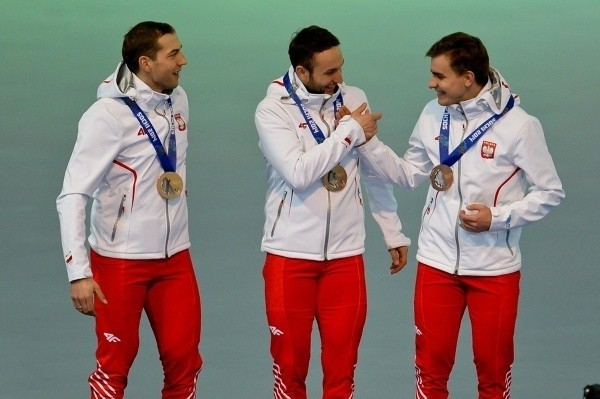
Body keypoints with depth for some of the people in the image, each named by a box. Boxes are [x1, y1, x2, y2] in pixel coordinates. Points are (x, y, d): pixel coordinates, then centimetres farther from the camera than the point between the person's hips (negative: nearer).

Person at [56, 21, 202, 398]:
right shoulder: (108, 114, -16)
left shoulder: (178, 101, 4)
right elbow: (72, 196, -17)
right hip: (121, 261, -6)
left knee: (184, 361, 6)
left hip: (175, 257, 6)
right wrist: (79, 272, -22)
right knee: (115, 366, 3)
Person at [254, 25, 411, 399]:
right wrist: (350, 131, -15)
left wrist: (394, 232, 14)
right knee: (290, 365, 6)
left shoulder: (355, 100, 3)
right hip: (291, 254, -3)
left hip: (345, 254, 3)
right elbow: (299, 173, -22)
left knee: (342, 368, 7)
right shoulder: (273, 109, -9)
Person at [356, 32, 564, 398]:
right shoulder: (432, 116, 1)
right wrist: (366, 140, -2)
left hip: (495, 267, -4)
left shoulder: (518, 124, -13)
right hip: (437, 262, 4)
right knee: (431, 369, 10)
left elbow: (550, 192, -7)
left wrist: (497, 217, -18)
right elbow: (408, 175, 9)